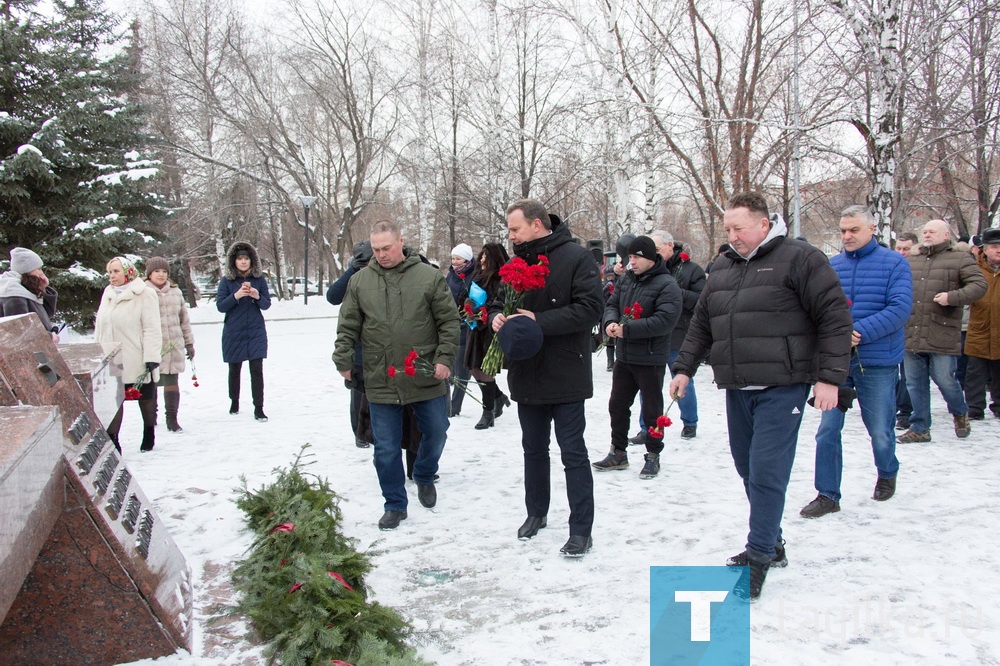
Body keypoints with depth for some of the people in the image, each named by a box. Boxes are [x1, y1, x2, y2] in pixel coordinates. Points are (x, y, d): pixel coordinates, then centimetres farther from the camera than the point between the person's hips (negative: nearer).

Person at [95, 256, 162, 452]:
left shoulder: (144, 294, -9)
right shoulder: (108, 293, 10)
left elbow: (152, 329, -14)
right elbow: (100, 328, 16)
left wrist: (151, 357, -19)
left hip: (138, 361, -4)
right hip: (111, 361, 5)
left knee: (145, 398, 13)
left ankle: (149, 435, 29)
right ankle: (111, 441, 2)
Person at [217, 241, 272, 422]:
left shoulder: (259, 279, 2)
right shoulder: (227, 281, -1)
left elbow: (267, 304, 3)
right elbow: (220, 306, -5)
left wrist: (257, 297, -17)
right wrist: (235, 296, -20)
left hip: (256, 332, 0)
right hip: (234, 333, 0)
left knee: (257, 370, -6)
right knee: (234, 370, 12)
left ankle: (259, 409, -3)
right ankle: (234, 402, 33)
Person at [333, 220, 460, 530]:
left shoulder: (429, 276, -3)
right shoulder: (359, 282, 3)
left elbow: (449, 322, -2)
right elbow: (348, 328, 7)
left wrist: (444, 358, -11)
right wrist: (343, 361, -3)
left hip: (426, 377, -1)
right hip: (380, 381, 1)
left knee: (435, 434, 14)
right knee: (386, 447, 6)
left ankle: (424, 476, 43)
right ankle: (395, 504, 22)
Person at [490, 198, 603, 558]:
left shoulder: (575, 257, -12)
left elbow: (590, 308, -20)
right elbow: (497, 302, 15)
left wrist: (539, 321, -25)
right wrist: (496, 317, -9)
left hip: (565, 376, -6)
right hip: (527, 374, 7)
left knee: (573, 453, 1)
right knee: (533, 448, 19)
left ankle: (581, 529, 11)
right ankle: (536, 512, 36)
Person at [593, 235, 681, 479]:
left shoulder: (666, 284, -14)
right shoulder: (626, 279, 8)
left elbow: (666, 320, -24)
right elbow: (611, 304, 14)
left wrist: (627, 329, -24)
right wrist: (611, 322, -10)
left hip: (650, 359, -7)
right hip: (624, 356, 7)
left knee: (652, 409, 6)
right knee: (617, 405, 14)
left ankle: (653, 456, 21)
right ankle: (618, 452, 28)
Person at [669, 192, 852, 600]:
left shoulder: (799, 259, -5)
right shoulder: (722, 267, 15)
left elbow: (835, 317, -8)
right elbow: (701, 324, 21)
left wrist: (829, 377, -12)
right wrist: (684, 368, 16)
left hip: (781, 387, -7)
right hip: (736, 389, 7)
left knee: (766, 471, -9)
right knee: (748, 469, 12)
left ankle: (758, 557, 2)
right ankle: (771, 543, 28)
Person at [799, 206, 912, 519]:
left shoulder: (894, 263, -2)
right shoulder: (831, 265, 7)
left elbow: (900, 308, -13)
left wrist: (859, 332, -23)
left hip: (878, 362, -2)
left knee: (880, 431, 10)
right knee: (828, 429, 0)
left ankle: (887, 473, 40)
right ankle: (827, 495, 9)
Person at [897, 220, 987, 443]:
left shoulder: (960, 259, 2)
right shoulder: (910, 261, 16)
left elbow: (979, 285, -7)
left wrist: (953, 297, -22)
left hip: (942, 336, -4)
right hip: (911, 335, 5)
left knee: (944, 379, -1)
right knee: (915, 383, 7)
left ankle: (960, 413, 30)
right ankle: (919, 428, 18)